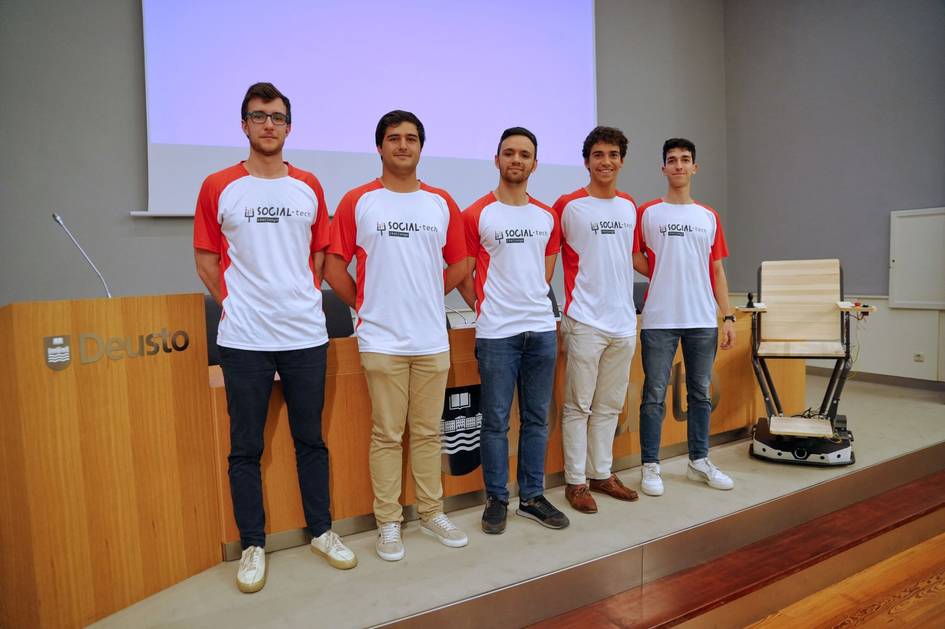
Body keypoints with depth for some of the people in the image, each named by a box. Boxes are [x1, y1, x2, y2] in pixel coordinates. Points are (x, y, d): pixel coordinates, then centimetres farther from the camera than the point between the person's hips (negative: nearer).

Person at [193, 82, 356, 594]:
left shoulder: (309, 187, 7)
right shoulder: (218, 187, 1)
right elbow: (207, 261, 6)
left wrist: (304, 299, 6)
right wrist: (236, 304, 1)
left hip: (305, 335, 2)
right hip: (244, 340, -1)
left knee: (311, 439, 12)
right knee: (245, 448, 8)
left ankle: (321, 531, 28)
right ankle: (252, 545, 24)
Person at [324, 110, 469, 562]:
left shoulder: (442, 203, 8)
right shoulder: (358, 202, -1)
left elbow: (459, 263, 14)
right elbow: (334, 265, 0)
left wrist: (428, 298, 9)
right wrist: (363, 306, 1)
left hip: (433, 340, 3)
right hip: (382, 341, -2)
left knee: (428, 432, 12)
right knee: (387, 435, 5)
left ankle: (432, 513, 27)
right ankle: (388, 523, 19)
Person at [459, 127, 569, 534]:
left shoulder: (547, 217, 10)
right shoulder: (477, 215, -4)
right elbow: (462, 275, 0)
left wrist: (530, 301, 10)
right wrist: (485, 309, 3)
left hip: (542, 330, 5)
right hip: (497, 334, -4)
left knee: (536, 419, 12)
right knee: (496, 421, 4)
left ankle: (532, 496, 26)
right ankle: (496, 500, 19)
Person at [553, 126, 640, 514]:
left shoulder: (630, 206, 11)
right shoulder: (568, 205, -5)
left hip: (623, 321, 6)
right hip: (585, 321, -5)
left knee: (609, 406, 14)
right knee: (578, 406, 2)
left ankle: (601, 474, 26)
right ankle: (576, 481, 14)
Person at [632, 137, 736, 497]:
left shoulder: (709, 217, 11)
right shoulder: (647, 213, 2)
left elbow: (717, 271, 10)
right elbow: (635, 257, 4)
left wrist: (728, 317, 5)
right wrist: (663, 279, -2)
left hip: (703, 320, 4)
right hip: (659, 320, -3)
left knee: (700, 393, 12)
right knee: (654, 396, 1)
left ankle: (699, 461, 27)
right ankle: (650, 467, 12)